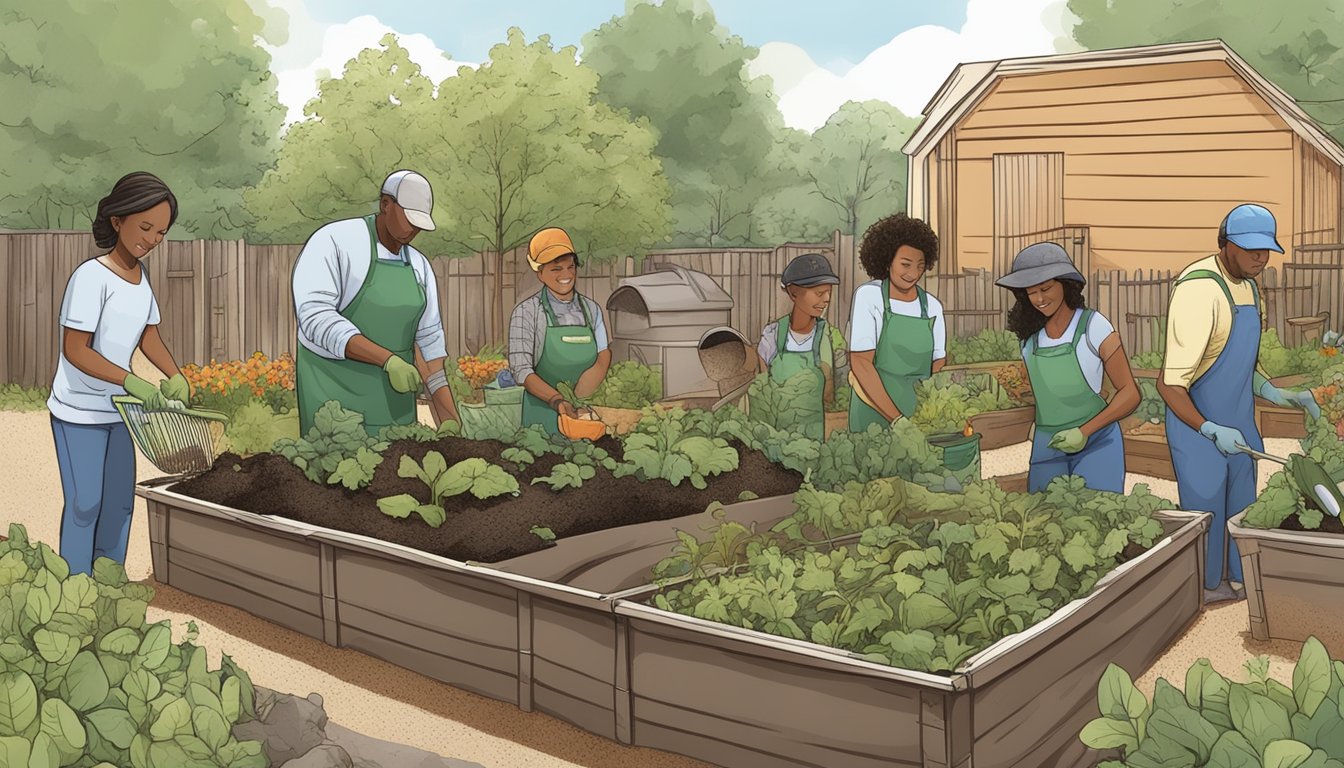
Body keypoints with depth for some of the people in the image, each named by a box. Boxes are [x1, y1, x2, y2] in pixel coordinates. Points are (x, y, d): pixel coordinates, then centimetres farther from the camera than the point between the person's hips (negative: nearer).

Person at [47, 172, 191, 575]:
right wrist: (132, 381, -30)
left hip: (118, 410, 8)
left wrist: (176, 377, -6)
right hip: (78, 413, -8)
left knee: (120, 502, 14)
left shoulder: (142, 275, 3)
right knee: (85, 505, -3)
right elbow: (75, 350, -22)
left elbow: (149, 335, 9)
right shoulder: (91, 276, -21)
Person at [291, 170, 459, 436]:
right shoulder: (334, 241, -14)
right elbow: (316, 317, -25)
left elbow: (429, 337, 6)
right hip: (335, 395, -6)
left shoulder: (419, 266, 6)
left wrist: (450, 419, 0)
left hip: (393, 400, 6)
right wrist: (388, 360, -33)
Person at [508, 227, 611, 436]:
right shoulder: (526, 312, -4)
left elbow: (603, 358, 2)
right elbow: (521, 370, -11)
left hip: (583, 412, 4)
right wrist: (557, 401, -26)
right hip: (543, 416, -3)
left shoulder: (591, 309, 9)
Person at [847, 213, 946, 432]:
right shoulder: (868, 296, -7)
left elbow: (938, 367, 6)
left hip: (921, 414, 4)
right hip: (874, 415, -3)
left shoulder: (932, 307, 4)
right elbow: (860, 363, -13)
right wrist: (897, 418, -19)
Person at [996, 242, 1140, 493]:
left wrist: (1084, 432, -16)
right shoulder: (1030, 335, 8)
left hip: (1095, 444, -4)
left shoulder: (1093, 325, -5)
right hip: (1045, 447, 4)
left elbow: (1130, 393, -6)